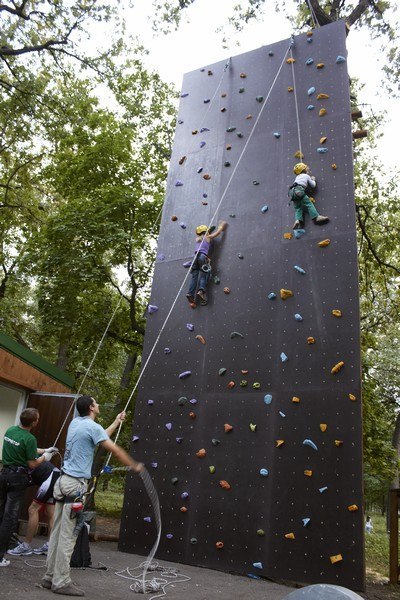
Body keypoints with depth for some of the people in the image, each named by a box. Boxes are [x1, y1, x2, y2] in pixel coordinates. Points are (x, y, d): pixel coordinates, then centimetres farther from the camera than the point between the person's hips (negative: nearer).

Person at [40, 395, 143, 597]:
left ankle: (51, 577, 18)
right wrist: (134, 466, 3)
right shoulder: (92, 426, -13)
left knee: (58, 532, 11)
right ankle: (61, 582, 1)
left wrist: (116, 422, 34)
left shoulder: (75, 422, 13)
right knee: (68, 535, -4)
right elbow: (115, 450, -10)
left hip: (64, 481, 9)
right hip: (75, 484, -9)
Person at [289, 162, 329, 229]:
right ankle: (316, 217, -20)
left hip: (292, 191, 6)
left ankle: (297, 220, -20)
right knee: (309, 204, -10)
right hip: (299, 190, -6)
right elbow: (313, 185, 18)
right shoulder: (307, 176, 16)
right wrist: (313, 179, 38)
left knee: (297, 208, 3)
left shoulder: (297, 177, 32)